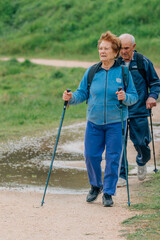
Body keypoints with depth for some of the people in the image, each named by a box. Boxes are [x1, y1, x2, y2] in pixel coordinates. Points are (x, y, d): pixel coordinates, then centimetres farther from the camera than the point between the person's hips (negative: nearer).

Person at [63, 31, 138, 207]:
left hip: (116, 123, -2)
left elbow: (134, 96, 0)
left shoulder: (123, 72, -2)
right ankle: (96, 186, 26)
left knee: (113, 158, -1)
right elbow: (82, 93, 6)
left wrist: (126, 98, -21)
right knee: (91, 155, 1)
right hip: (94, 122, 2)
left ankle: (108, 192, 12)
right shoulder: (91, 72, 3)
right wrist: (71, 98, -13)